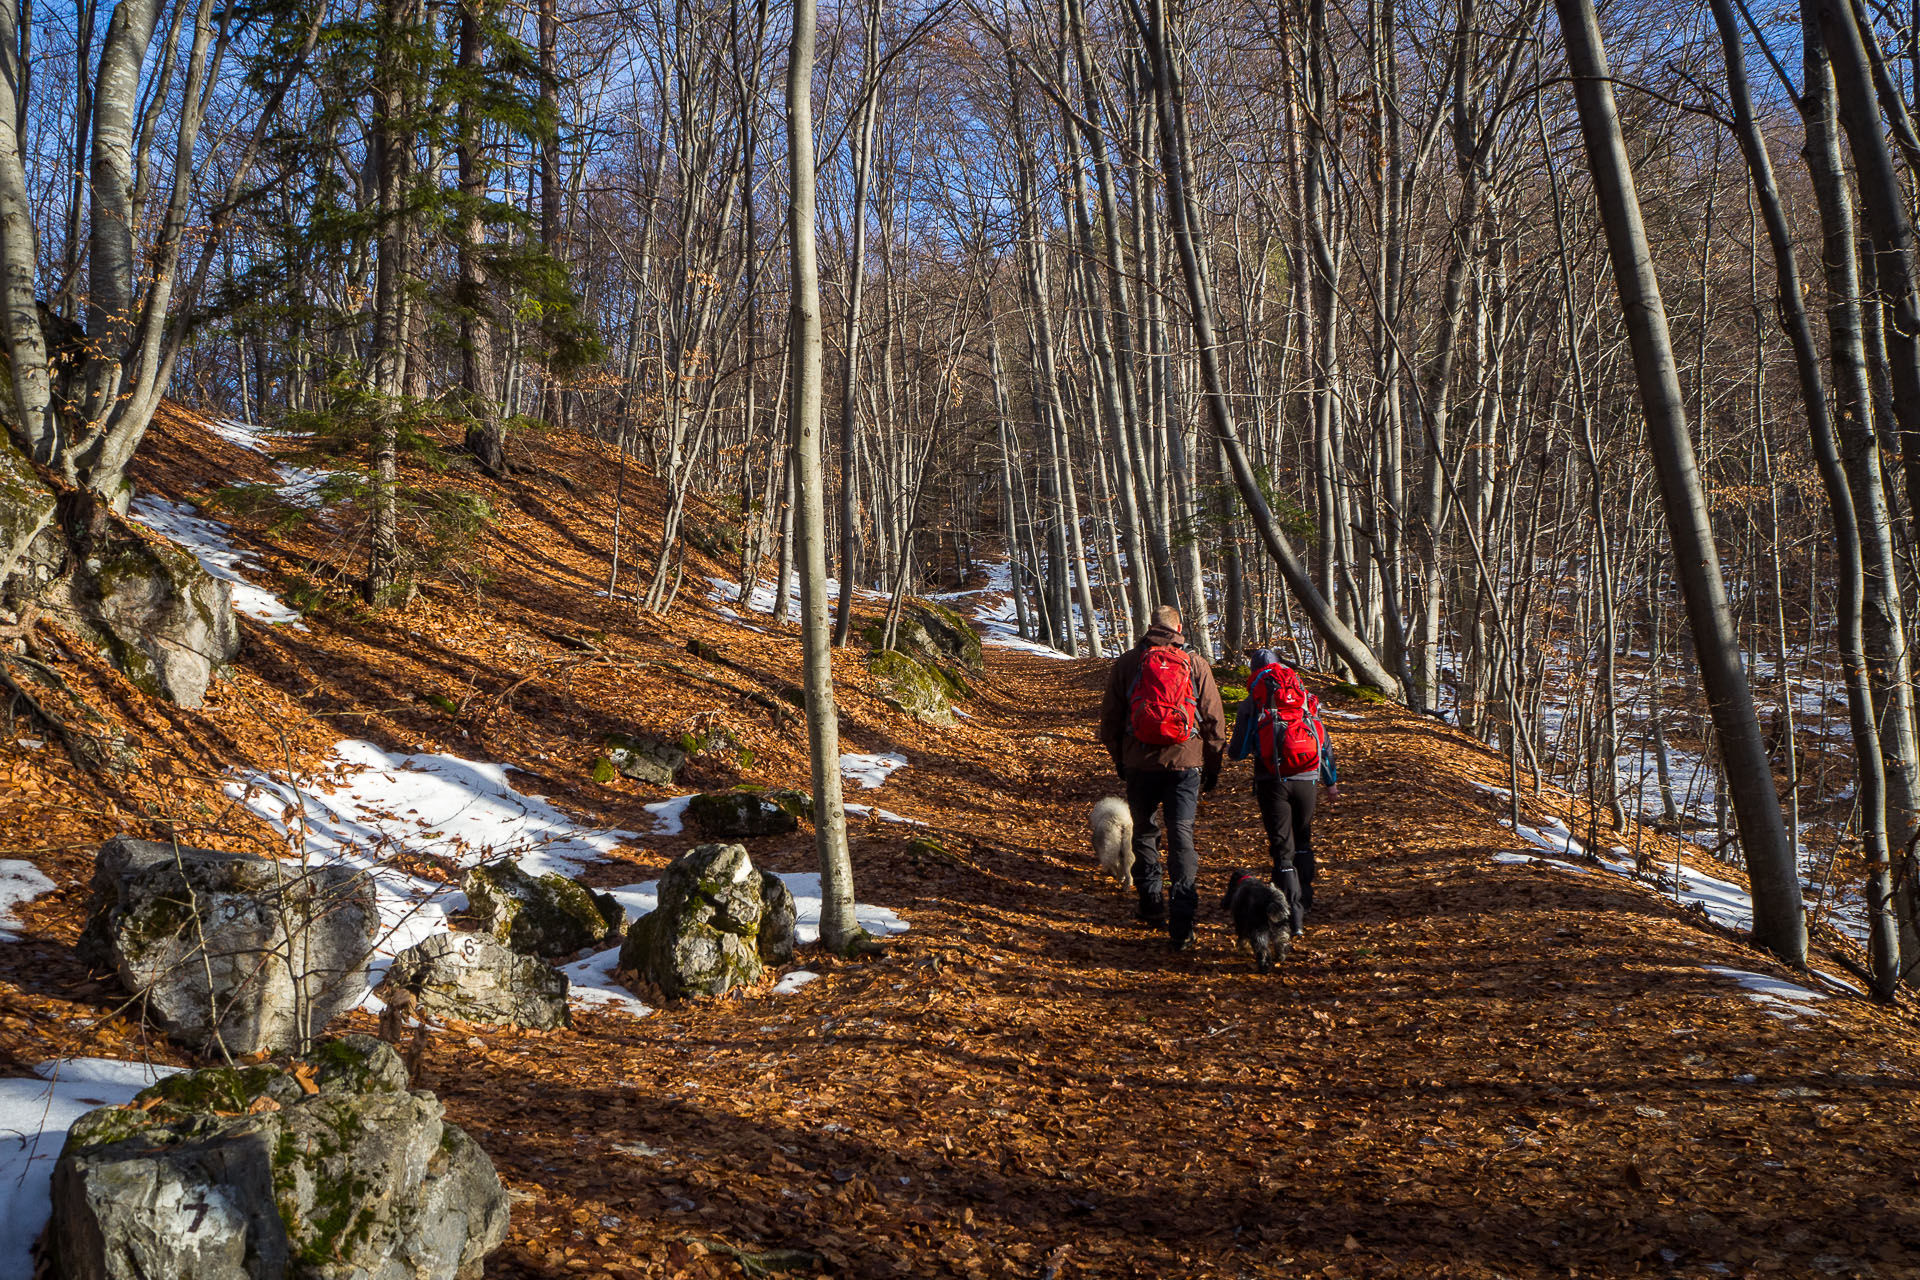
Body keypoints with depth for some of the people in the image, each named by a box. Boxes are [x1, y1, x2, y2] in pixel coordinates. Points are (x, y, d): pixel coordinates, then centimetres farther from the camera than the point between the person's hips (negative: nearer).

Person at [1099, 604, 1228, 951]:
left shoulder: (1125, 663, 3)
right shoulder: (1196, 664, 3)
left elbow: (1110, 718, 7)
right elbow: (1214, 720, 4)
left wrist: (1119, 759, 20)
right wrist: (1213, 766, 13)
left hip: (1139, 764, 1)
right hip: (1185, 764, -1)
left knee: (1144, 832, 17)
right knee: (1182, 837, -1)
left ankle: (1152, 905, 24)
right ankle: (1182, 923, -7)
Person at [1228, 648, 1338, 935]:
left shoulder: (1250, 704, 3)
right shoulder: (1306, 698, 13)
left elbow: (1238, 752, 0)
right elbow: (1325, 742, 15)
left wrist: (1230, 748, 25)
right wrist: (1331, 782, 25)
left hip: (1271, 781, -3)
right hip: (1306, 780, 3)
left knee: (1282, 850, 0)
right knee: (1303, 843, 22)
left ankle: (1294, 915, -6)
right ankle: (1304, 902, 28)